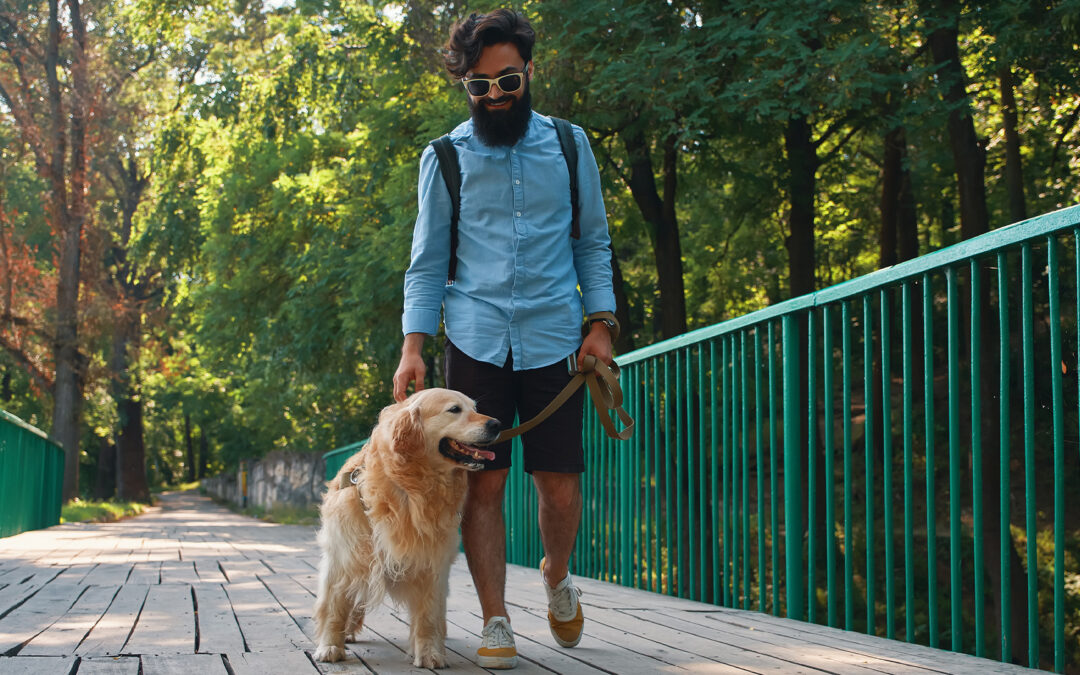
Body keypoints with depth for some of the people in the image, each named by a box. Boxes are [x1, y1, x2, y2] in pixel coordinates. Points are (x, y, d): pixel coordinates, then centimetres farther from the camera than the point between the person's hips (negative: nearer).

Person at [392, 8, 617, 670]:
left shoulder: (569, 145, 8)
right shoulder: (445, 157, 6)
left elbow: (594, 242, 12)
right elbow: (427, 263, 7)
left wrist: (600, 324, 1)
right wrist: (413, 346, -5)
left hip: (554, 340, 0)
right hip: (476, 341, 0)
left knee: (561, 486, -1)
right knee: (483, 483, -3)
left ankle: (558, 576, 29)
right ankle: (496, 622, 7)